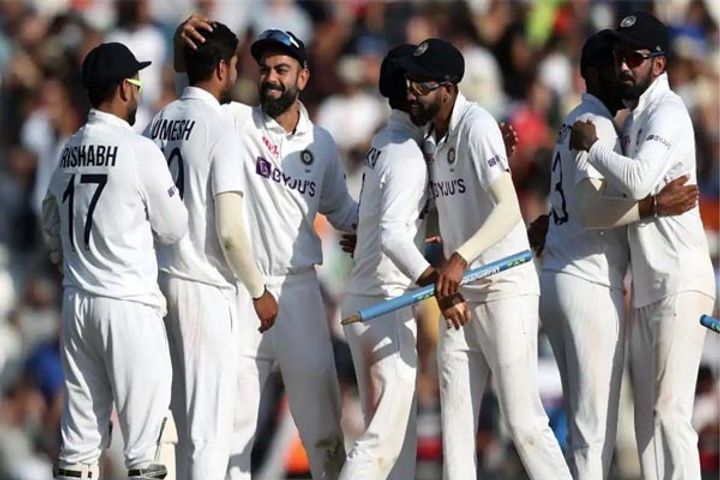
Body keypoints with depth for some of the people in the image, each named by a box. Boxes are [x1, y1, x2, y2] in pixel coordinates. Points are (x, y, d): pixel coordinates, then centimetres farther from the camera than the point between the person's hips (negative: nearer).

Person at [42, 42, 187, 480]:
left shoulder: (69, 152, 8)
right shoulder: (140, 151, -11)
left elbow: (52, 227, 17)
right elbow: (172, 229, -4)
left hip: (77, 300, 6)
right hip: (129, 301, -6)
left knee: (82, 423, 9)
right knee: (146, 427, -2)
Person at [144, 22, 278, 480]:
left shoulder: (161, 121, 8)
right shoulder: (221, 128, -13)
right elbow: (230, 231, -16)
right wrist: (259, 290, -4)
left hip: (160, 280, 7)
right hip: (204, 287, -7)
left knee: (180, 416, 14)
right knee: (210, 425, -4)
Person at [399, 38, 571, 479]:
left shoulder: (476, 127, -16)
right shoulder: (434, 136, 10)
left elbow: (508, 208, -27)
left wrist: (462, 256, -38)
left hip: (505, 290, -9)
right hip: (461, 295, 9)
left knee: (524, 421, -11)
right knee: (456, 422, 6)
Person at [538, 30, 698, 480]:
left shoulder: (575, 123, 19)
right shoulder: (597, 124, -11)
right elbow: (588, 206, -24)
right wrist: (655, 205, -27)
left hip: (558, 279, 10)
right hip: (590, 286, -10)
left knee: (583, 420, 12)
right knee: (596, 425, -9)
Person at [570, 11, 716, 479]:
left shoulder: (667, 112, -10)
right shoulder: (634, 117, 18)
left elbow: (639, 180, -27)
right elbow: (622, 195, 29)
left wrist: (592, 145, -13)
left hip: (679, 284, -10)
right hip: (647, 287, 10)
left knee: (670, 410, -15)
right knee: (647, 413, 9)